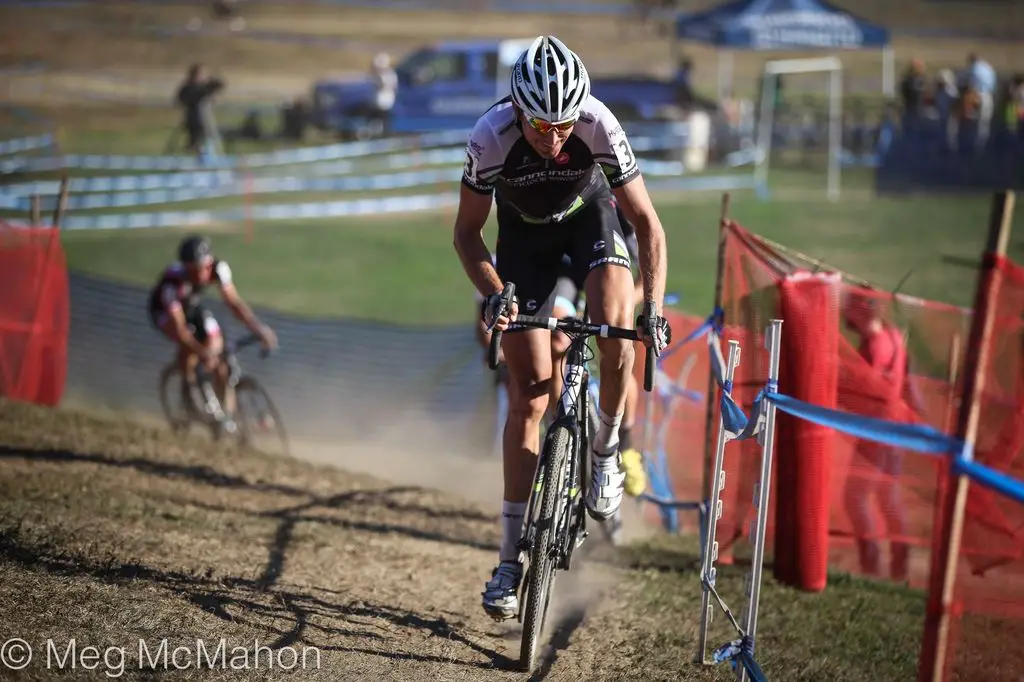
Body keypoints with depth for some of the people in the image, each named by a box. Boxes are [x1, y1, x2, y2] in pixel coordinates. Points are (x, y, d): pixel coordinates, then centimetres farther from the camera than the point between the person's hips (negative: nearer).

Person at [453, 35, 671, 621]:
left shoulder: (599, 126, -33)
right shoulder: (491, 137, -33)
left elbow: (648, 223, -24)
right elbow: (467, 230, -18)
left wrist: (654, 306, -34)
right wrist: (493, 295, -33)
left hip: (589, 212, 0)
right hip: (524, 229, 0)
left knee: (616, 322, -31)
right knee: (529, 397, -6)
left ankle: (607, 449, -3)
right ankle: (510, 560, -1)